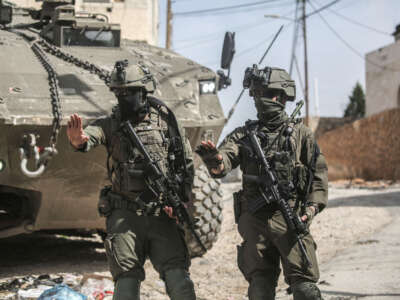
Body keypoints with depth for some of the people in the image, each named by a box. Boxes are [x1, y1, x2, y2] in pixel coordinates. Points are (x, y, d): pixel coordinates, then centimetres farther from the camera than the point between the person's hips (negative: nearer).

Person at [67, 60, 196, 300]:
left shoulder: (166, 121, 5)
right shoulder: (111, 124, 4)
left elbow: (188, 163, 10)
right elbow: (93, 134, -18)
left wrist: (180, 198, -3)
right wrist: (78, 140, -43)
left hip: (162, 215, 0)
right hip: (124, 216, 0)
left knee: (179, 281, -8)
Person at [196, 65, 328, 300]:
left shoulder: (300, 133, 8)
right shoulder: (244, 135, 12)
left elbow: (319, 172, 5)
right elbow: (226, 160, -5)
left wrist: (312, 207, -10)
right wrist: (215, 160, -30)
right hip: (254, 220, 2)